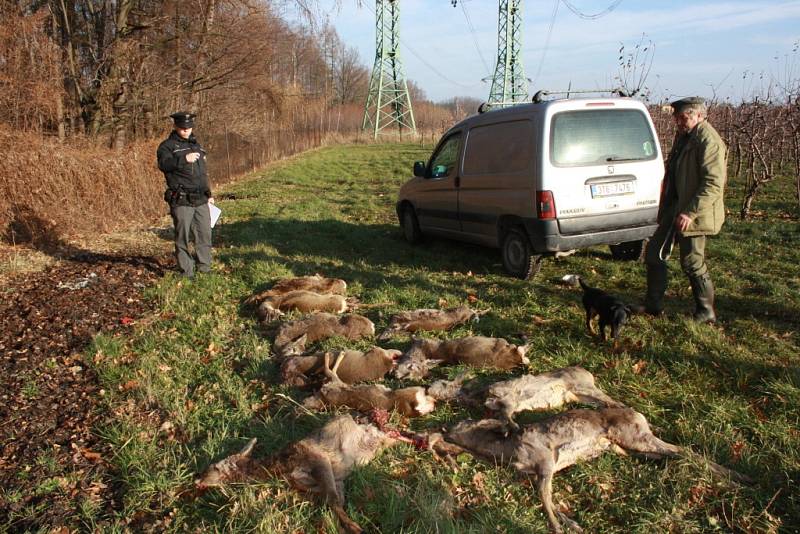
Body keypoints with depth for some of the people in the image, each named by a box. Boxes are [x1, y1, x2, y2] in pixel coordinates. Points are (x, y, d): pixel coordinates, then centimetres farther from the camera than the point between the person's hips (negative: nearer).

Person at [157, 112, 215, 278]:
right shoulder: (168, 145, -1)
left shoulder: (196, 144, 20)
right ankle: (187, 273, 4)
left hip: (201, 200, 6)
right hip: (181, 201, -6)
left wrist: (209, 194, 25)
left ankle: (205, 268, 19)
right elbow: (164, 164, -21)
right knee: (183, 237, -3)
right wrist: (184, 159, -34)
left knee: (205, 234, 7)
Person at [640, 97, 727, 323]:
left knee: (692, 262, -1)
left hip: (692, 213, -10)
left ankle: (706, 313, 16)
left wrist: (690, 212, -28)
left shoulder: (708, 141, -17)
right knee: (654, 252, 12)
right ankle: (653, 305, 23)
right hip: (675, 208, 10)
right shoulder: (683, 136, 14)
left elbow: (713, 183, -24)